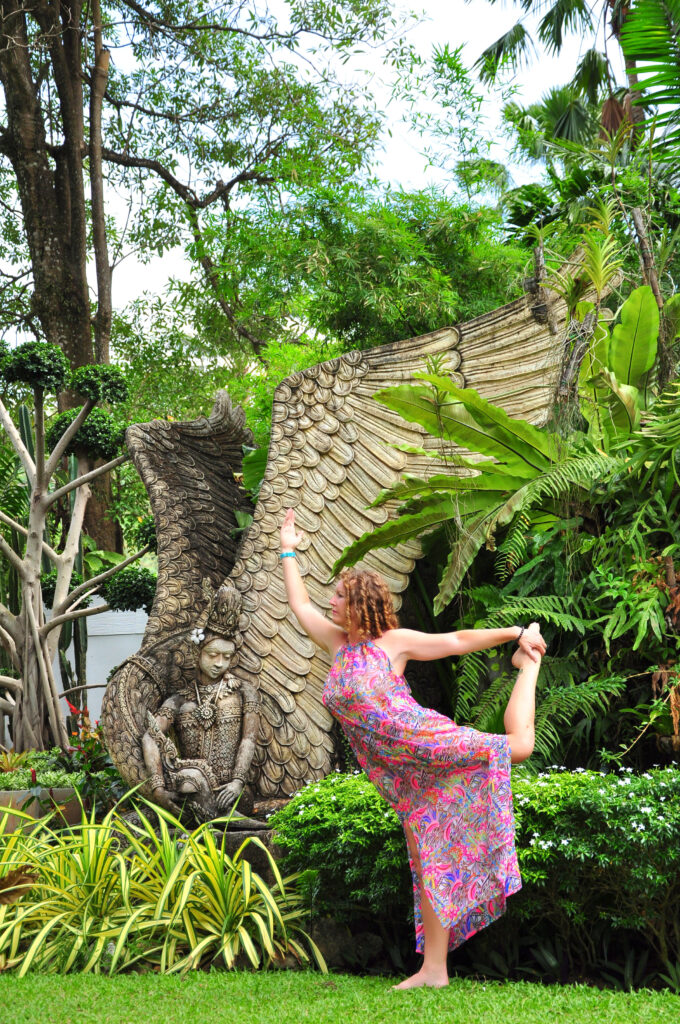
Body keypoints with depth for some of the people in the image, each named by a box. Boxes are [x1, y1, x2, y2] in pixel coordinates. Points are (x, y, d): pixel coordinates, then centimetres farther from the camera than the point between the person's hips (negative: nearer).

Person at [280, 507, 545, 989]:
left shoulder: (393, 640, -2)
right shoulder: (338, 643, 14)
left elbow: (458, 640, 0)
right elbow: (300, 607, 25)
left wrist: (517, 633, 0)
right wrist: (288, 551, 31)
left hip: (425, 742, -5)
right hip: (399, 778, 5)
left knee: (517, 745, -19)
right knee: (427, 865, 4)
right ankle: (434, 970, 6)